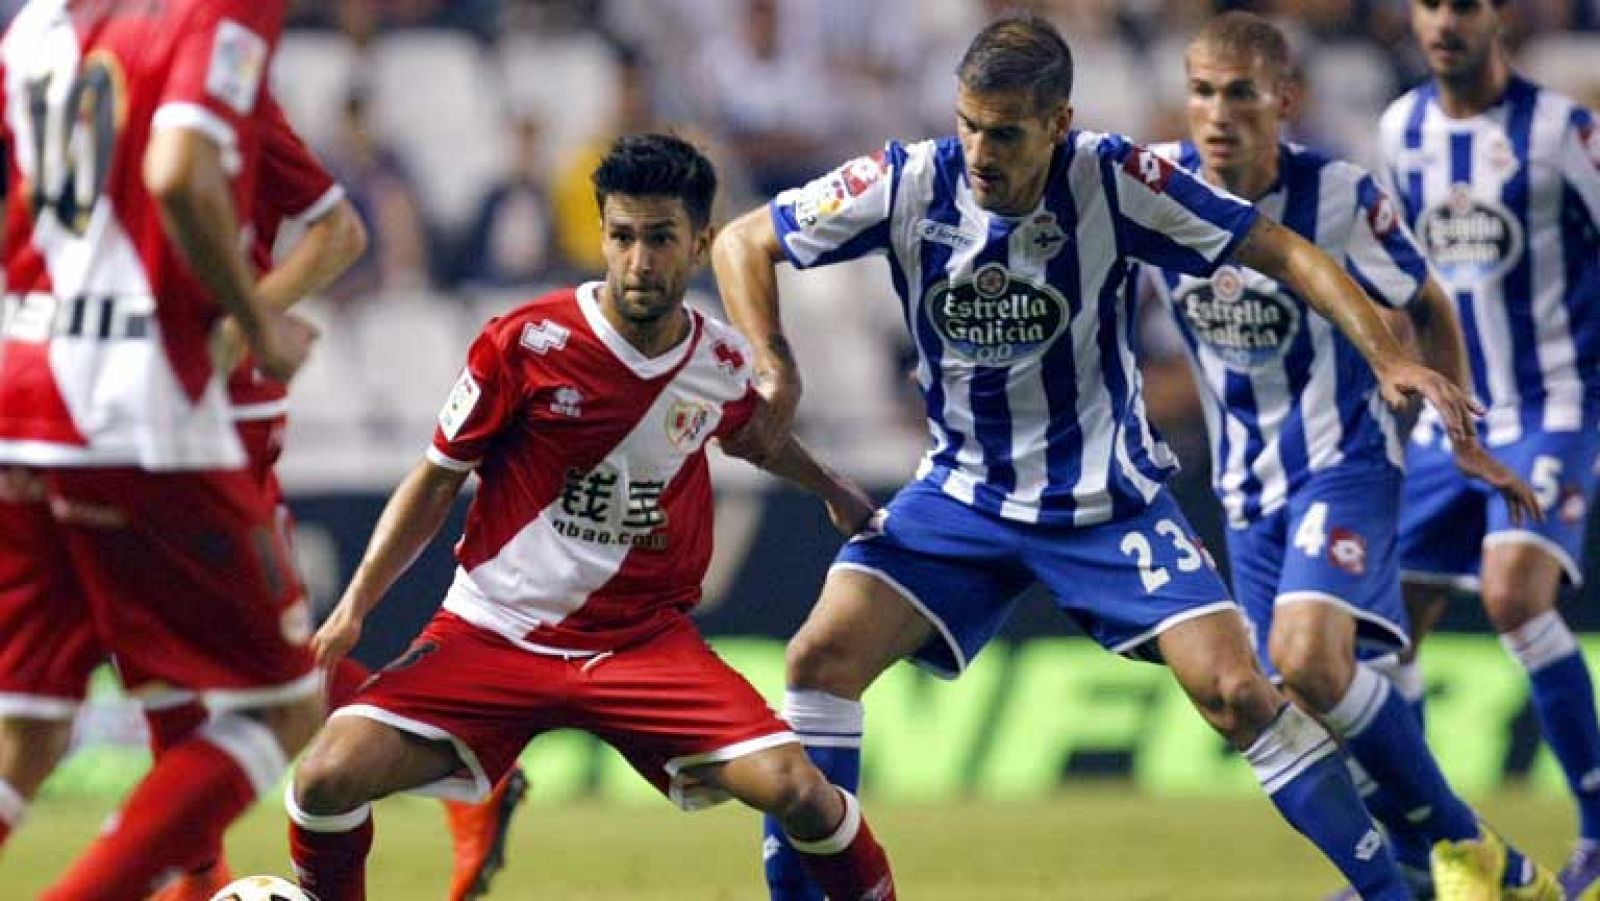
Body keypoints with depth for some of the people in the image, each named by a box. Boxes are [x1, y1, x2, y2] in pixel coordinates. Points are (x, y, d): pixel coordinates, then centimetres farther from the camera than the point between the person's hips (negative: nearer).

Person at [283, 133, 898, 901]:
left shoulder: (724, 364, -1)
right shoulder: (526, 343, -11)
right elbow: (435, 483, 0)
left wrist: (833, 490, 38)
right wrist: (354, 607, -6)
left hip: (646, 639, 2)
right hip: (493, 631, -2)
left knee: (798, 792, -19)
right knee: (329, 778, -22)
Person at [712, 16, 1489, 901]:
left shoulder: (1112, 180, -19)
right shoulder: (906, 183, -14)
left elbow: (1279, 251, -14)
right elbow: (741, 243, -2)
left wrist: (1387, 357, -24)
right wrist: (774, 374, -16)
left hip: (1110, 499, -2)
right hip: (962, 492, 2)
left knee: (1237, 691, -13)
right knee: (823, 655, -16)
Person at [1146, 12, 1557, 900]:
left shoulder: (1339, 196, -16)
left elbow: (1426, 309, 0)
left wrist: (1466, 443, 4)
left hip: (1343, 465, -5)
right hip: (1247, 484, 5)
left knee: (1308, 660, -28)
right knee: (1297, 706, 6)